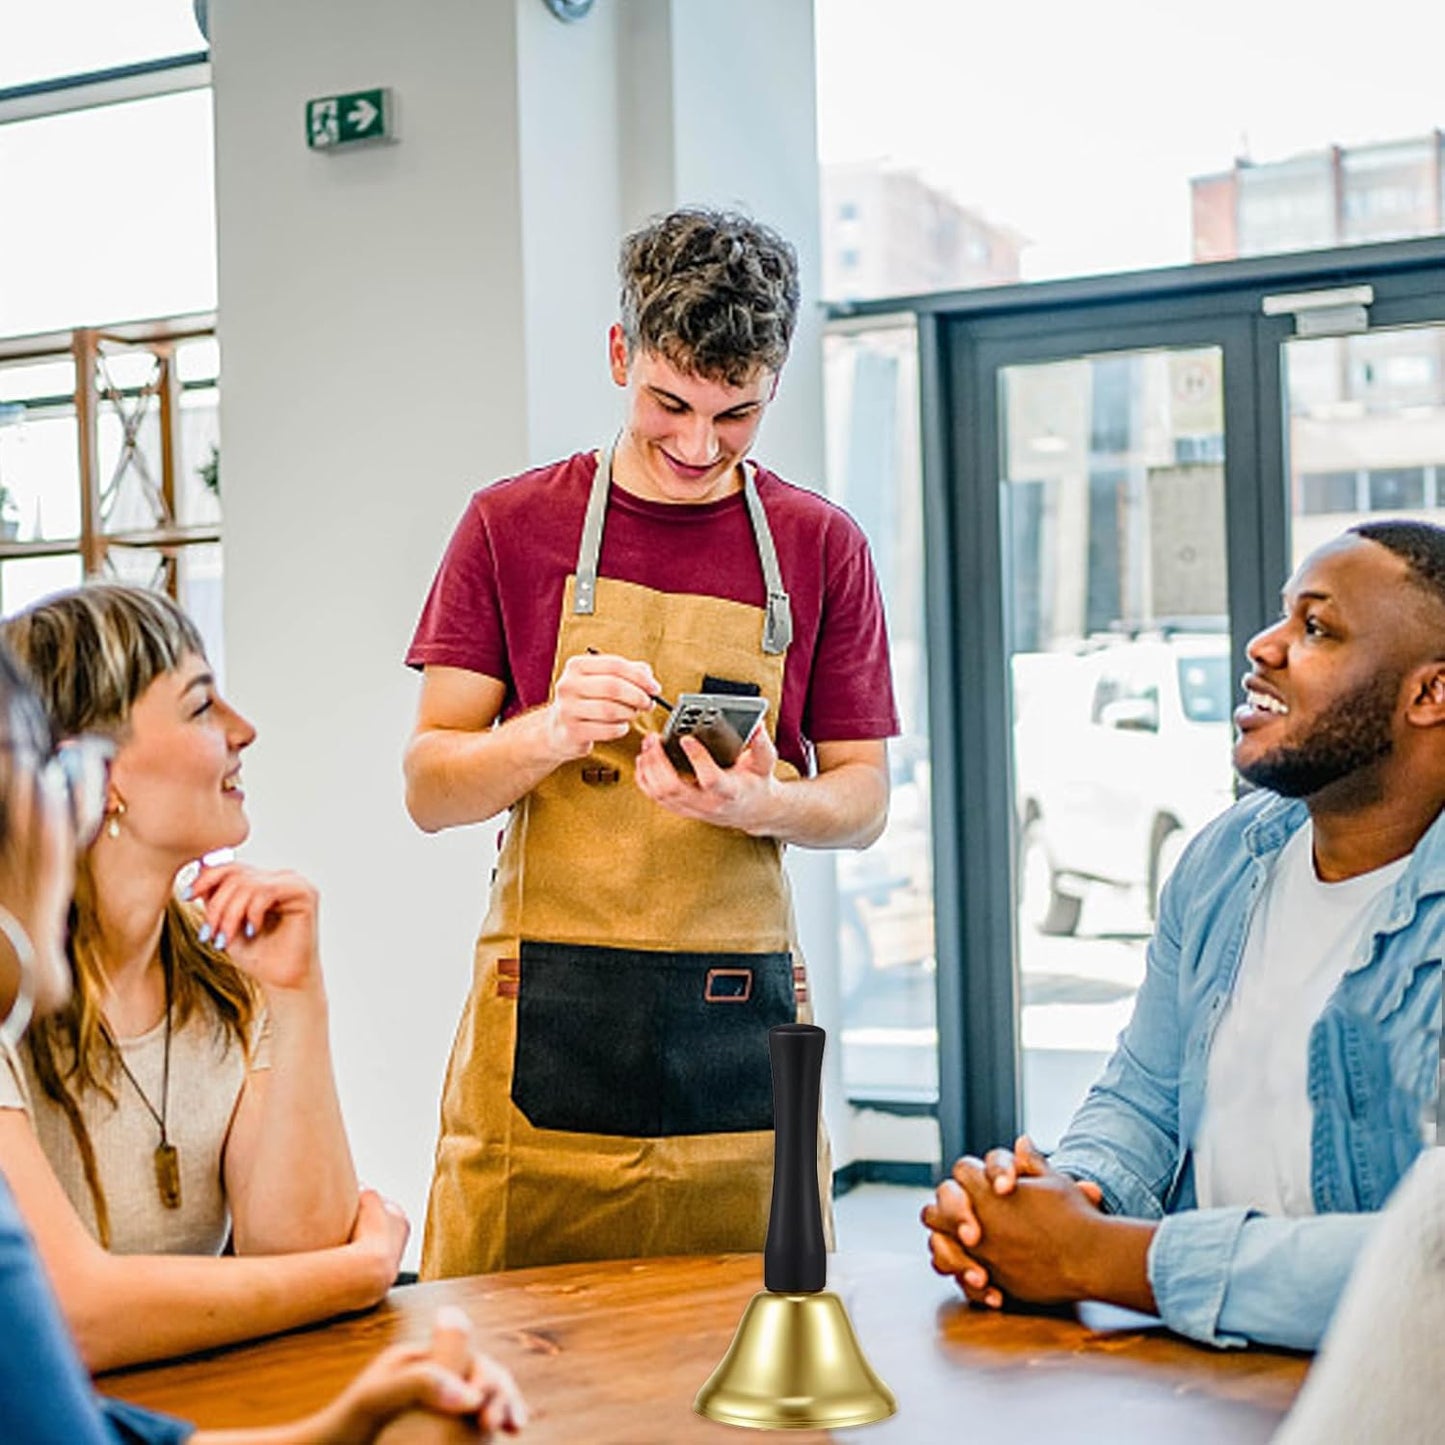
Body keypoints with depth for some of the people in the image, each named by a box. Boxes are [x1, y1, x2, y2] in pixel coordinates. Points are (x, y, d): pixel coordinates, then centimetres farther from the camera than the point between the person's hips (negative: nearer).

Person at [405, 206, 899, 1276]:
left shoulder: (821, 546, 7)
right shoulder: (510, 527, 5)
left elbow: (864, 800, 8)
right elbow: (429, 789, 2)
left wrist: (762, 802, -14)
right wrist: (550, 732, -18)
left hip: (740, 1022, 1)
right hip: (544, 1022, -1)